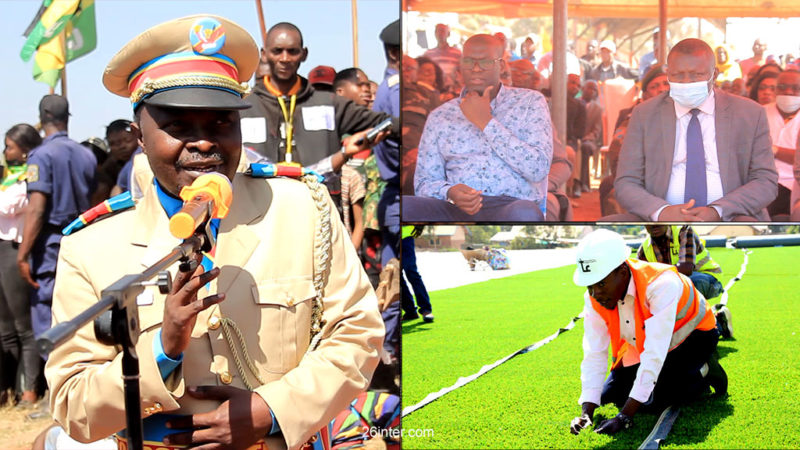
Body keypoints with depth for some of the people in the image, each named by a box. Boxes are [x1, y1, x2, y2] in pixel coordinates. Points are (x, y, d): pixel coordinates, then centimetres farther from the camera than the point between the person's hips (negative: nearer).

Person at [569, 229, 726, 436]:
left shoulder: (661, 284, -40)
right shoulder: (594, 299, -20)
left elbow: (654, 355, -41)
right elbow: (594, 355, -19)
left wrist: (625, 415, -43)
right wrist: (586, 413, -33)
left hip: (692, 336, -6)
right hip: (640, 346, 7)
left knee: (655, 400, -24)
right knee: (610, 395, -1)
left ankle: (704, 371, 3)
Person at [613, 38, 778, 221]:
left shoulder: (751, 114, 9)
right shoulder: (644, 115, 10)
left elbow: (766, 181, 4)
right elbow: (626, 184, 5)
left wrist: (717, 211, -14)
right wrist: (661, 211, -17)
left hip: (726, 219, 0)